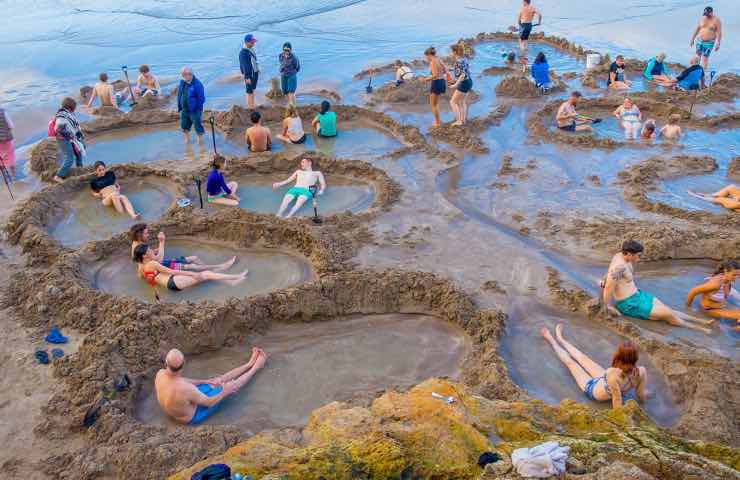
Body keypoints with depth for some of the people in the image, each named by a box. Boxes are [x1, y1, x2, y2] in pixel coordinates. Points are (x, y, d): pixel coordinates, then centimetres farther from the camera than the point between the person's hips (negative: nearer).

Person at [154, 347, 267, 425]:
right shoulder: (185, 389, -43)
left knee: (220, 380, 15)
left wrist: (205, 381, 6)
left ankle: (250, 363, 33)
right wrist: (224, 392, -8)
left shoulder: (160, 374, -22)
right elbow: (209, 403, -25)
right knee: (229, 386, 5)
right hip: (193, 416, -6)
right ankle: (255, 367, 29)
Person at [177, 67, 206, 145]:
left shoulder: (197, 84, -18)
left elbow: (201, 99, -16)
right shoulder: (182, 83, 3)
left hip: (194, 111, -7)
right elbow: (179, 95, 15)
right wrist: (179, 106, 10)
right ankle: (187, 140, 35)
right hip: (184, 110, 7)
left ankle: (200, 141, 17)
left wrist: (198, 110, -14)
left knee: (198, 126, 2)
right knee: (184, 126, 16)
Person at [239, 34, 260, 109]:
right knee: (250, 92, -2)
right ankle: (250, 108, 3)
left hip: (255, 73, 9)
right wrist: (247, 77, -23)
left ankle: (252, 107, 26)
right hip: (249, 74, -9)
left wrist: (257, 70, 19)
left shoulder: (251, 49, 8)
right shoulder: (243, 52, -19)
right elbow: (244, 65, -21)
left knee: (252, 90, 16)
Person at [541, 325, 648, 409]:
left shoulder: (613, 374, -48)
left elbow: (617, 399, -39)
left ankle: (551, 340, 49)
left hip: (592, 388, -5)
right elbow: (643, 396, -18)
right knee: (582, 357, 26)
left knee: (570, 361, 18)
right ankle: (560, 338, 55)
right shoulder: (641, 371, -31)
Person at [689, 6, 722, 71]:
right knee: (698, 56, 10)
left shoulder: (716, 20, -12)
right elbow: (697, 29, 10)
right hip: (699, 41, 4)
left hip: (709, 43, -4)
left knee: (705, 58, -2)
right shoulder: (702, 18, 0)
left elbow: (719, 33, -11)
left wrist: (718, 44, -14)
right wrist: (692, 39, 11)